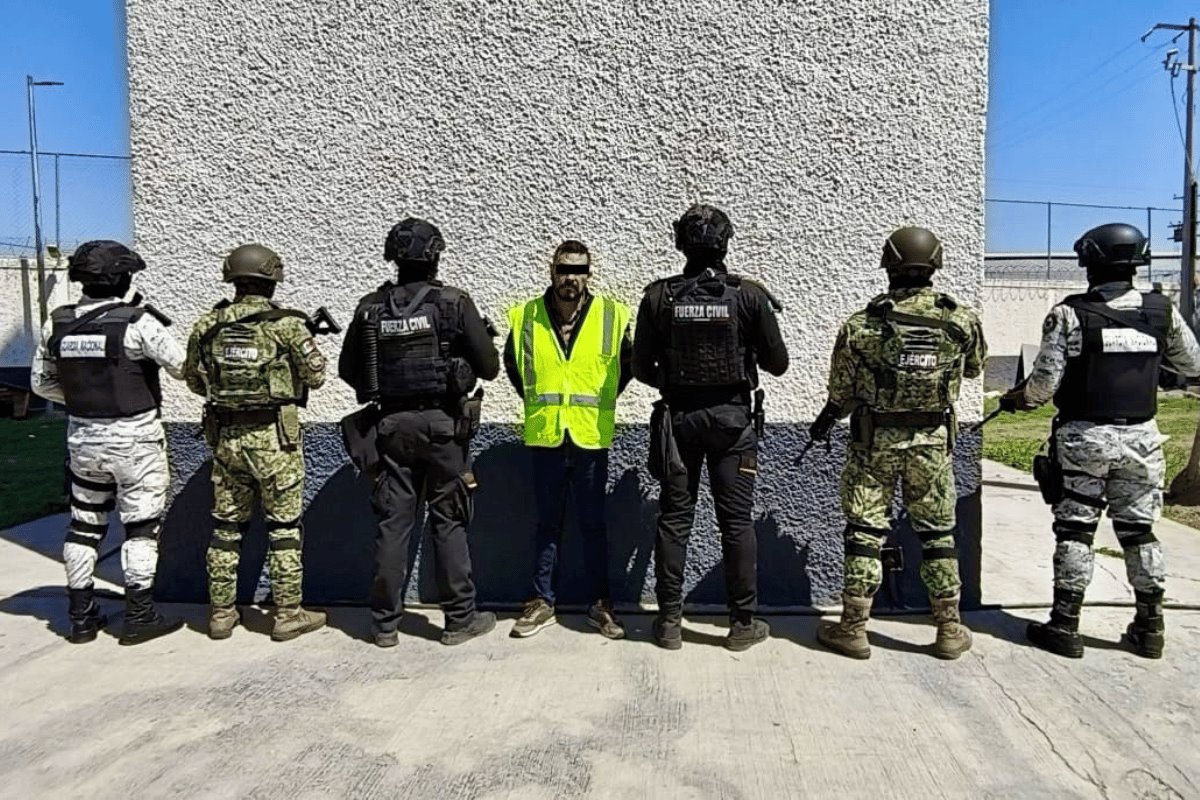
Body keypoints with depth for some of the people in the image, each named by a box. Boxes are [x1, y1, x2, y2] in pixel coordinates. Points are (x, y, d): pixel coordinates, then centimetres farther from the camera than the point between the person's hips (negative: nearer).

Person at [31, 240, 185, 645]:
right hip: (134, 437, -5)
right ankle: (139, 617, 11)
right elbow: (183, 367, -14)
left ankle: (81, 617, 24)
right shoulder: (137, 322, -15)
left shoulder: (57, 323, 2)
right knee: (141, 526, 5)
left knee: (84, 524, 16)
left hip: (83, 436, 6)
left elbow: (41, 382, 9)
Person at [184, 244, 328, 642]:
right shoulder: (287, 324, -11)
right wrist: (305, 338, 12)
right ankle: (288, 614, 12)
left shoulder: (207, 325, 2)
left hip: (225, 436, 4)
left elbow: (193, 379, 11)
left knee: (226, 524, 14)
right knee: (284, 525, 6)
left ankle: (221, 612, 23)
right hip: (275, 437, -4)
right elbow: (316, 375, -3)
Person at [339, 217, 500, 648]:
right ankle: (460, 618, 15)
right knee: (449, 523, 6)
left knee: (392, 523, 8)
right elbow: (489, 367, -6)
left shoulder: (371, 308, 2)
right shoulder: (454, 303, -7)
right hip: (442, 423, -2)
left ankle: (385, 623, 17)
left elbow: (348, 370, 10)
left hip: (391, 425, 3)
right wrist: (473, 346, 15)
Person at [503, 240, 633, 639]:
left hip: (592, 437, -1)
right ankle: (543, 600, 24)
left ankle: (601, 603, 20)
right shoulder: (525, 317, -1)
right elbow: (513, 366, 16)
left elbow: (627, 367, 11)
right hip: (544, 436, 1)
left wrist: (599, 403, 10)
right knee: (547, 523, 12)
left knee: (593, 523, 8)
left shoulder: (612, 316, -3)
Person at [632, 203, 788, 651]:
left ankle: (670, 622, 16)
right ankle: (743, 623, 16)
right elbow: (777, 363, -1)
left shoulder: (658, 296, -5)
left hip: (678, 418, 1)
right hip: (732, 417, -1)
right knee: (737, 522, 7)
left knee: (673, 521, 9)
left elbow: (642, 368, -1)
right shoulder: (750, 295, -7)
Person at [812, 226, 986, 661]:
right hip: (933, 441, 2)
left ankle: (853, 628, 13)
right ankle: (950, 629, 22)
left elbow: (841, 391, -4)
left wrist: (823, 422, 15)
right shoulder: (961, 320, -6)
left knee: (865, 531, 7)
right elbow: (974, 368, 13)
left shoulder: (861, 325, -12)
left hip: (874, 441, -2)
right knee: (937, 532, 13)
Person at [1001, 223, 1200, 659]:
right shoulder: (1162, 311, 1)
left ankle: (1065, 626, 10)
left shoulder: (1069, 314, -11)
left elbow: (1045, 382, -13)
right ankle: (1149, 628, 22)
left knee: (1074, 529, 5)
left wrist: (1015, 399, 7)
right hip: (1140, 437, 4)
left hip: (1084, 437, -3)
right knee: (1139, 529, 14)